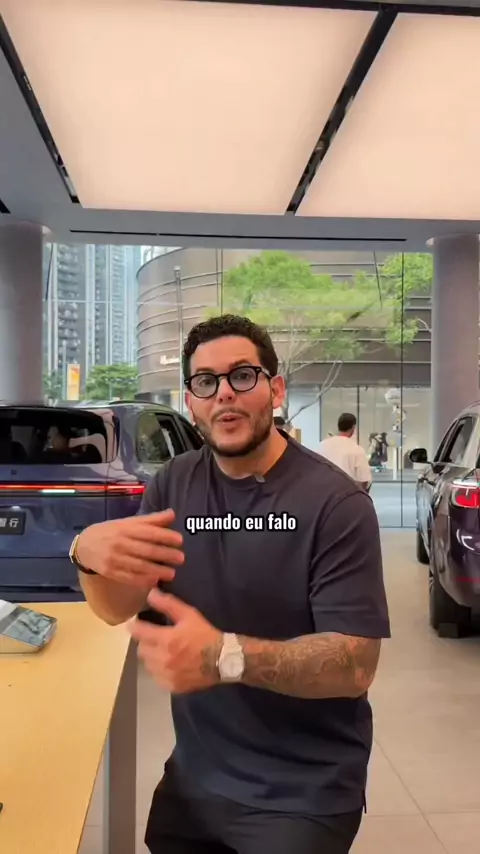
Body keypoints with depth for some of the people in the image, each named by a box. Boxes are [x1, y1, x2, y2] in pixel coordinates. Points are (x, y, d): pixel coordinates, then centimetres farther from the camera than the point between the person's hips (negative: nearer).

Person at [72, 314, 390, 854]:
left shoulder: (336, 503, -19)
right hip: (194, 774, 5)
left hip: (304, 795, -4)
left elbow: (356, 665, -22)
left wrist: (225, 656, -38)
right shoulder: (174, 484, -2)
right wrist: (89, 554, -27)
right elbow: (118, 610, -4)